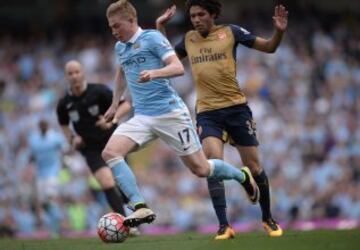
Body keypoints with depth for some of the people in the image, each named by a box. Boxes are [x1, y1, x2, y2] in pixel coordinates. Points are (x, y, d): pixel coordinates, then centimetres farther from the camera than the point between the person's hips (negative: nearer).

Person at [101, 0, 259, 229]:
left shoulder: (151, 38, -7)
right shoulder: (120, 47, 15)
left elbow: (178, 67, -18)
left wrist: (154, 73, -35)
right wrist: (115, 104, 35)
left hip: (169, 112, -6)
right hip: (141, 117, 6)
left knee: (200, 169, -1)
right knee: (110, 152, -20)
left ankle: (243, 176, 29)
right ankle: (141, 208, -27)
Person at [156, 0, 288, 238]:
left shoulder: (230, 32, 0)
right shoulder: (189, 40, 9)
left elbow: (268, 47, 4)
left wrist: (279, 31, -15)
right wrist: (160, 27, 16)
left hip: (237, 109, -1)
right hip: (207, 112, 1)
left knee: (254, 167, 6)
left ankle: (268, 219, 27)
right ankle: (224, 226, -19)